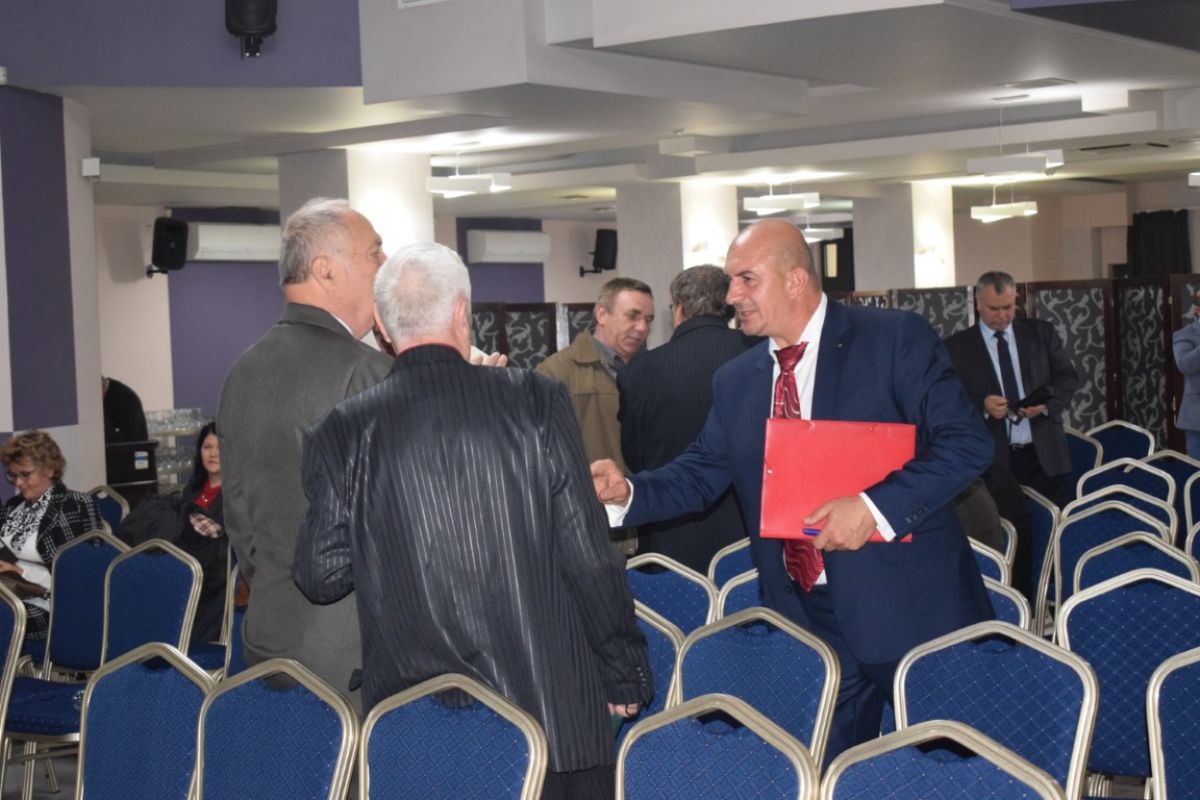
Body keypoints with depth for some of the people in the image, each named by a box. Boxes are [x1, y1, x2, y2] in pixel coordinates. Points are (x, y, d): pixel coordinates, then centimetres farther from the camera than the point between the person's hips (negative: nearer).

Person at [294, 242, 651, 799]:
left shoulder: (345, 430, -4)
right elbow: (590, 555, -6)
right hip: (551, 711, -1)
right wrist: (625, 674, 4)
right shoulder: (535, 401, -6)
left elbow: (321, 578, -1)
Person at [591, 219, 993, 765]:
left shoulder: (897, 338, -7)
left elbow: (966, 442, -13)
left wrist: (875, 506, -23)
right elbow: (701, 474, 15)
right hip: (805, 619, 5)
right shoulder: (734, 382, 10)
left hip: (909, 606, -5)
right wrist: (627, 493, -4)